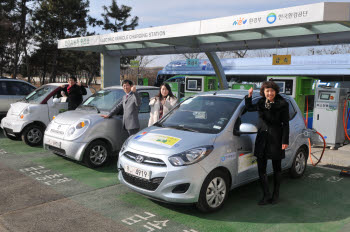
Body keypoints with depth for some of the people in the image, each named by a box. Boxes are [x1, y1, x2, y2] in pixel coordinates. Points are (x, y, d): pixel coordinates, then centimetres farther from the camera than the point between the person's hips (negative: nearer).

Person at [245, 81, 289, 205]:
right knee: (261, 169, 4)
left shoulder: (282, 104, -7)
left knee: (277, 168, 12)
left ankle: (276, 194, 28)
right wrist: (249, 96, 5)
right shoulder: (261, 103, 5)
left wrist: (285, 141, -10)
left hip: (276, 139, -4)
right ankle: (266, 196, 15)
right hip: (262, 139, 4)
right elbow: (249, 108, 22)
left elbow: (285, 124, -5)